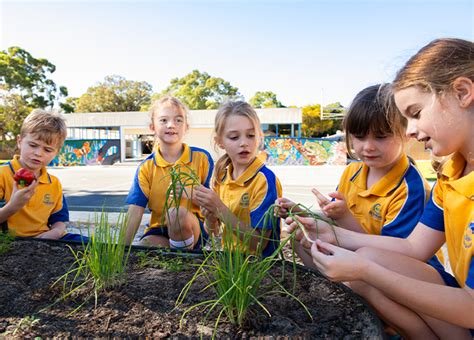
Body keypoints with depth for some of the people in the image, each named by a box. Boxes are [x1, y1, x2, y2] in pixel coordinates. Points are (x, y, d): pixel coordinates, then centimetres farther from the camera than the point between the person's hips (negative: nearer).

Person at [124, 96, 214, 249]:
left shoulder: (201, 157, -2)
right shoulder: (146, 167, 1)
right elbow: (135, 213, -6)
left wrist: (192, 194, -21)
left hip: (193, 227, 0)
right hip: (159, 230, 0)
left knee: (178, 213, -33)